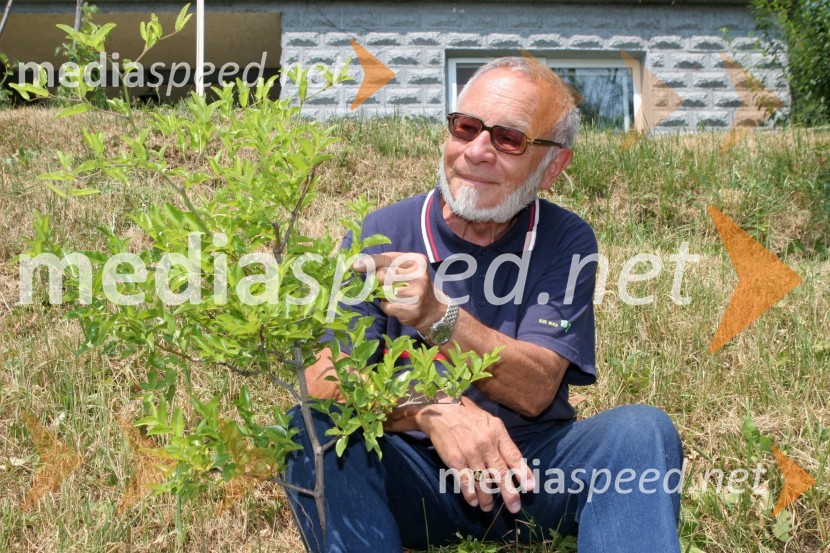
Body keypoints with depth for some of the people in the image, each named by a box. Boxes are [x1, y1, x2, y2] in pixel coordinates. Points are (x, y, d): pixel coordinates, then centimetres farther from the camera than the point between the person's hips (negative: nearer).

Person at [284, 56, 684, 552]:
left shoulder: (567, 244, -3)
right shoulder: (383, 235, -5)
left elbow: (536, 391, -15)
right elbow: (324, 381, -14)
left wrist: (437, 317, -32)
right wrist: (432, 412, -33)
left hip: (528, 474, 1)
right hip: (412, 473, 0)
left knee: (641, 429, -24)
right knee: (313, 429, -28)